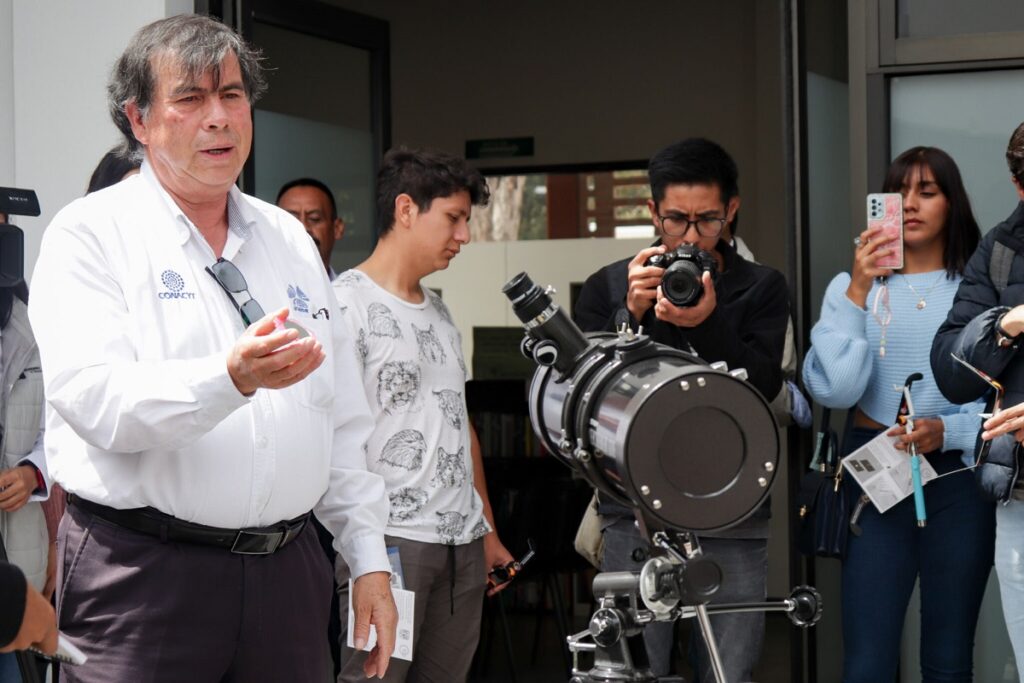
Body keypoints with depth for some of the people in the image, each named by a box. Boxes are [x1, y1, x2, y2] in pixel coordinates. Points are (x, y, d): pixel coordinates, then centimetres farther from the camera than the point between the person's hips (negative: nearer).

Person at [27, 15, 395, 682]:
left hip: (287, 570, 5)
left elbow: (344, 419, 17)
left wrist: (370, 559, 11)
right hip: (143, 571, -5)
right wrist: (231, 378, -33)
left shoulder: (289, 237, 15)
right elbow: (93, 399, -18)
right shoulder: (91, 233, -3)